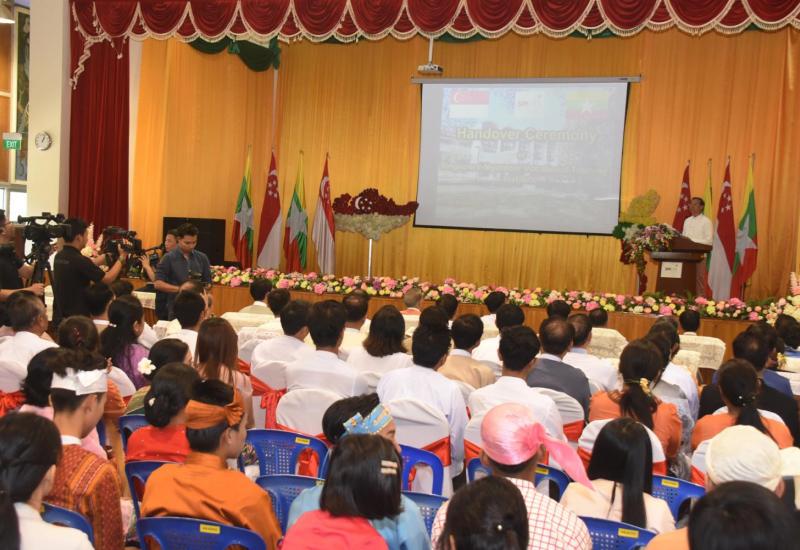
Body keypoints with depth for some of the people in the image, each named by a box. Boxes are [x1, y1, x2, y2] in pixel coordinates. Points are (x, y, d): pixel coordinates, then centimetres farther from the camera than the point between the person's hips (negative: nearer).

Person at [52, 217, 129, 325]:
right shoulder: (79, 260, -21)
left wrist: (108, 255, 23)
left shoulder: (59, 257, 5)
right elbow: (108, 279, -10)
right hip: (76, 320, -8)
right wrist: (121, 258, 1)